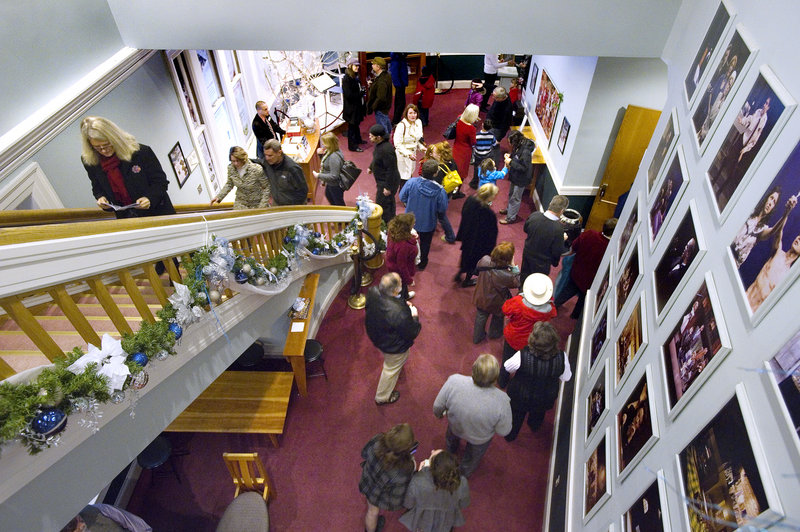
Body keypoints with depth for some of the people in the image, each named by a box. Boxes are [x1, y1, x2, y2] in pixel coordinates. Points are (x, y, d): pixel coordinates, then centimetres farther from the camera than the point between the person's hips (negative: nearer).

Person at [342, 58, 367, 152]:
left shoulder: (355, 77, 7)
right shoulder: (346, 79, -21)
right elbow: (348, 95, -26)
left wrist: (362, 91, 2)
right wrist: (361, 93, -19)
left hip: (357, 105, 9)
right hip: (350, 107, -9)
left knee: (357, 123, 23)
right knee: (352, 125, 1)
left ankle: (358, 139, 42)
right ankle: (352, 146, 11)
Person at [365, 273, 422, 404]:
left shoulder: (373, 292, -25)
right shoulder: (399, 312, -44)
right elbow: (411, 333, -27)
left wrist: (402, 303, -3)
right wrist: (414, 316, -10)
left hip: (376, 335, 7)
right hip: (393, 346, -7)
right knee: (391, 369, 23)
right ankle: (382, 397, 48)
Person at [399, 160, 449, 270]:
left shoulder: (411, 182, -25)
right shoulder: (440, 190, -29)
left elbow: (402, 198, -10)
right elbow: (443, 208, -16)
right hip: (428, 223, -1)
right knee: (425, 243, 26)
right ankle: (422, 263, 46)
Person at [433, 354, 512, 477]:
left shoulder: (454, 381, -39)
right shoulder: (501, 400, -40)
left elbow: (437, 406, -19)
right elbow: (503, 432, -21)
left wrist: (438, 414, 5)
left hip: (455, 426, 1)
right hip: (480, 439, -1)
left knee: (452, 437, 40)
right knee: (473, 457, 36)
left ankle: (451, 450, 73)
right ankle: (464, 472, 66)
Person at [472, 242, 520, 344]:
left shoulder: (484, 260, -27)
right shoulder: (507, 276, -40)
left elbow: (477, 269, -3)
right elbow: (516, 283, -17)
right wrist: (513, 266, -20)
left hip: (481, 298, 4)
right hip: (496, 303, -4)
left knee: (480, 317, 29)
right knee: (497, 318, 31)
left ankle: (477, 337, 51)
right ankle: (494, 333, 58)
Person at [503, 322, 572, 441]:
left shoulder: (522, 356, -39)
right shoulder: (561, 358, -34)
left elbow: (507, 367, -18)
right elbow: (566, 378, -13)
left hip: (520, 398, -2)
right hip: (545, 400, 2)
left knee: (516, 416, 31)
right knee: (538, 414, 38)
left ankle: (510, 436, 59)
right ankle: (534, 427, 69)